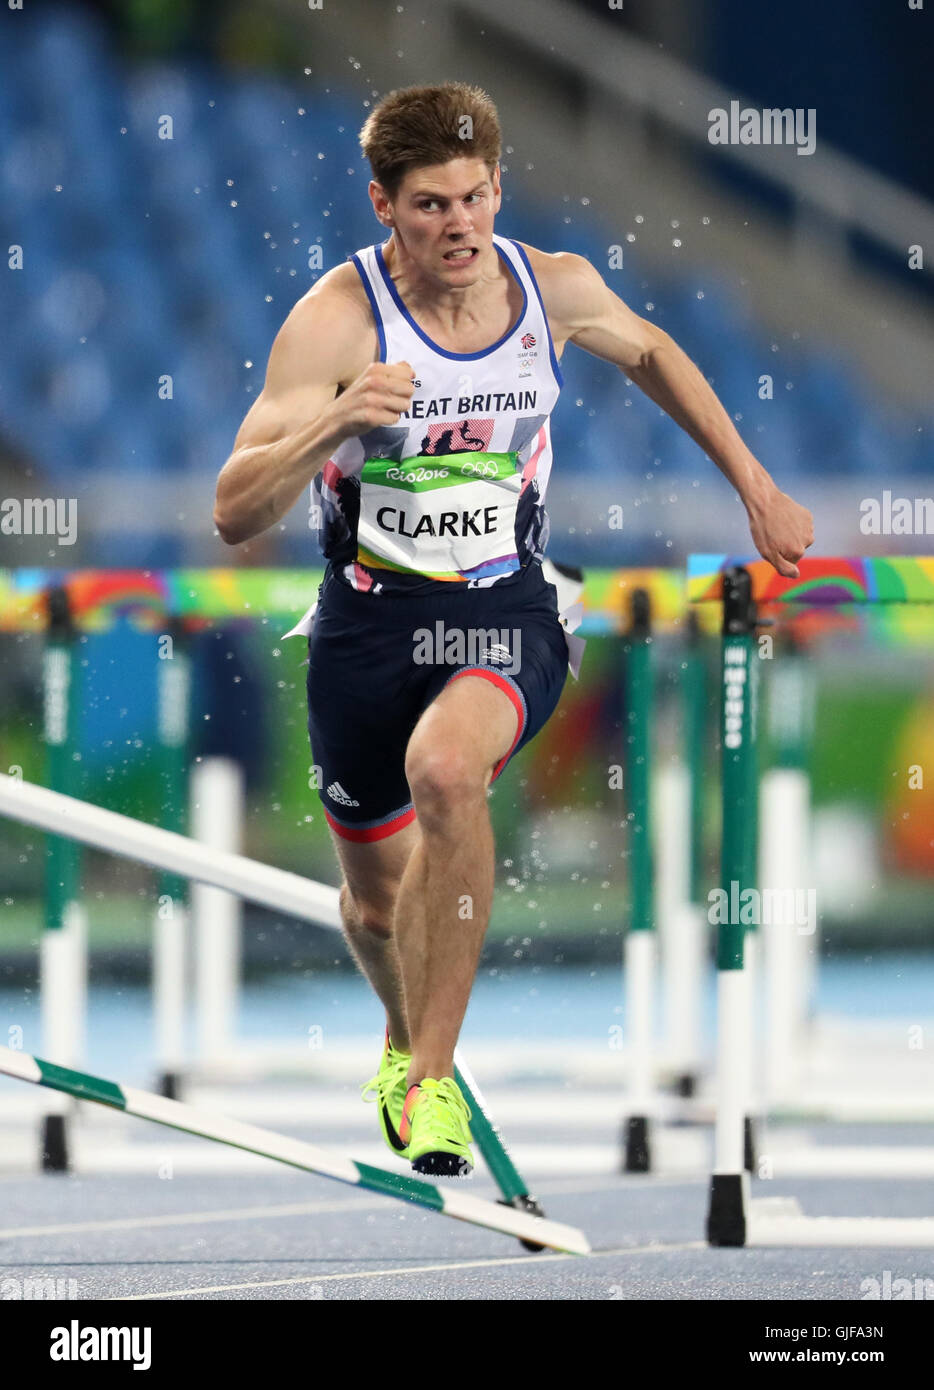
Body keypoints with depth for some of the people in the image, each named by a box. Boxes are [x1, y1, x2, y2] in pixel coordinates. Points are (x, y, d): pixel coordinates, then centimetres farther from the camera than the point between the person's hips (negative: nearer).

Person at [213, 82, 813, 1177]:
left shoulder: (555, 288, -6)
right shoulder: (336, 318, -16)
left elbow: (649, 354, 19)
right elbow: (233, 515, -20)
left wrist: (756, 488, 20)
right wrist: (332, 426, -37)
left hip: (507, 615, 0)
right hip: (367, 623, 0)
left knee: (445, 768, -33)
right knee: (379, 900, 13)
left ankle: (431, 1076, -24)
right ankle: (406, 1034, 52)